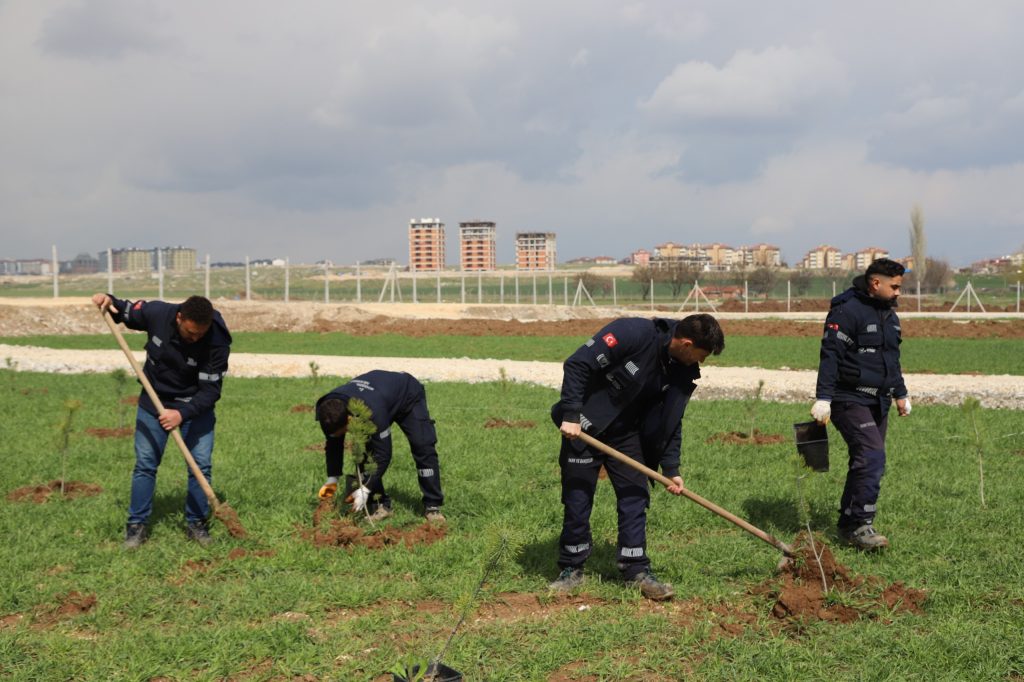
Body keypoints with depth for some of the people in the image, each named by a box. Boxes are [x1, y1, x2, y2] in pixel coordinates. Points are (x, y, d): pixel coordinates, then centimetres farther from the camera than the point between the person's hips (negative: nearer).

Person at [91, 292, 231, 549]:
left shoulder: (217, 342, -29)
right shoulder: (157, 313, -24)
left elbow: (210, 391, -26)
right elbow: (125, 313, -1)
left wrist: (182, 413, -39)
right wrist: (109, 302, -22)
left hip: (195, 406, -1)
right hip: (154, 401, 1)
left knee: (201, 464, -3)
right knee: (145, 463, 1)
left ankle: (196, 523, 13)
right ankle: (137, 525, 11)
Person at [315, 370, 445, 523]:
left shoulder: (373, 413, -48)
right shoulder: (331, 409, -28)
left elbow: (383, 454, -40)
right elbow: (333, 445, -11)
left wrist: (365, 489, -39)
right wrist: (332, 479, -14)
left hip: (408, 396, -6)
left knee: (423, 448, -18)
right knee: (365, 450, -12)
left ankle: (432, 506, -9)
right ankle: (380, 505, -5)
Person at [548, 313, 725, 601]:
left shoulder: (683, 372, -4)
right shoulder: (634, 334, -26)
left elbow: (671, 421, 6)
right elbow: (577, 364, -26)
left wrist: (671, 469, -1)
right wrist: (571, 415, -28)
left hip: (626, 434, 6)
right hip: (584, 427, -6)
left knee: (635, 497, 0)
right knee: (577, 500, 1)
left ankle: (637, 570, 9)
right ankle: (571, 569, 15)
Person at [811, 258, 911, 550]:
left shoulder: (889, 314, 17)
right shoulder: (847, 310, -13)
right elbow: (830, 356, -17)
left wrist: (900, 394, 29)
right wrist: (823, 398, -22)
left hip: (878, 402, 9)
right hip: (851, 400, -9)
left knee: (865, 462, 10)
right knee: (872, 456, -19)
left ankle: (849, 524, 17)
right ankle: (860, 525, -16)